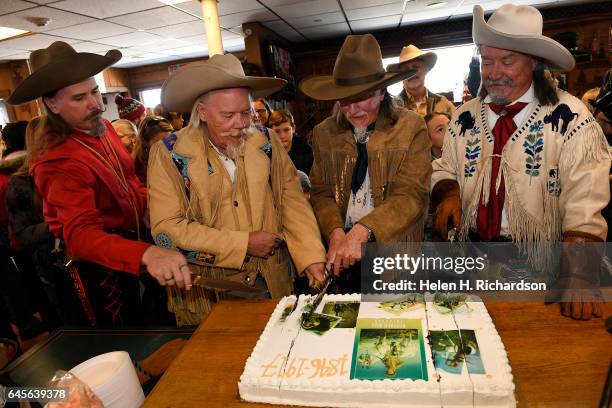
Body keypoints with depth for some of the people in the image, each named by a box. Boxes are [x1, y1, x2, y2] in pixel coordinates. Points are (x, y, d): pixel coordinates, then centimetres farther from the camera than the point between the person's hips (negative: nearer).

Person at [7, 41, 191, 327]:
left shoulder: (101, 127, -1)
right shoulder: (58, 162, -28)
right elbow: (80, 234, -42)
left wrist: (147, 204, -3)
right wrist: (147, 254, -59)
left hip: (129, 245, 8)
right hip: (97, 265, -8)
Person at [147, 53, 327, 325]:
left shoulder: (267, 142, 0)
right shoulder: (168, 154, -9)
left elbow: (292, 202, -2)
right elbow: (166, 228, -14)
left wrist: (311, 257, -16)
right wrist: (243, 243, -17)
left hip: (274, 282, 3)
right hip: (206, 292, -2)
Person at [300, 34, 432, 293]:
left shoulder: (411, 127, -6)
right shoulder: (324, 133, 3)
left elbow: (411, 194, -14)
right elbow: (321, 193, 1)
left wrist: (362, 231, -26)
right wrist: (336, 232, -19)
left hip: (395, 245, -2)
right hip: (342, 255, 2)